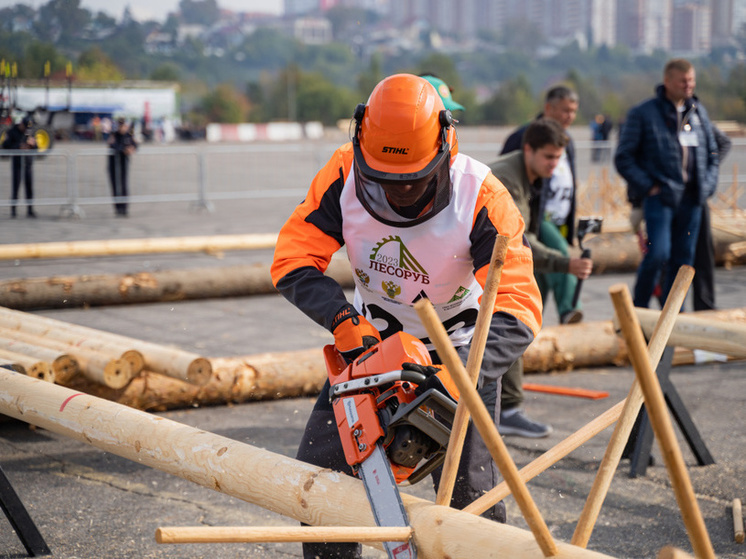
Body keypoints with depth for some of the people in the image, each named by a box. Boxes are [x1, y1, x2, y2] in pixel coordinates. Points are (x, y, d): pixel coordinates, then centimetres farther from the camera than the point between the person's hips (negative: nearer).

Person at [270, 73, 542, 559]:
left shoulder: (480, 196, -30)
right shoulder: (345, 173, -20)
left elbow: (518, 310, -35)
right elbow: (294, 259, -17)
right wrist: (344, 321, -33)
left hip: (460, 348, -3)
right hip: (372, 340, 3)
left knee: (469, 488, -12)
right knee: (319, 469, -2)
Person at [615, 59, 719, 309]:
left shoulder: (699, 112, 14)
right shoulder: (643, 113, -2)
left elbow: (712, 153, 22)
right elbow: (623, 158, -3)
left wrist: (707, 185, 7)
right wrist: (647, 186, -11)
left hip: (691, 198, 5)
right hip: (659, 195, -5)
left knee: (683, 258, 7)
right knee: (658, 253, -17)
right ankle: (638, 310, -1)